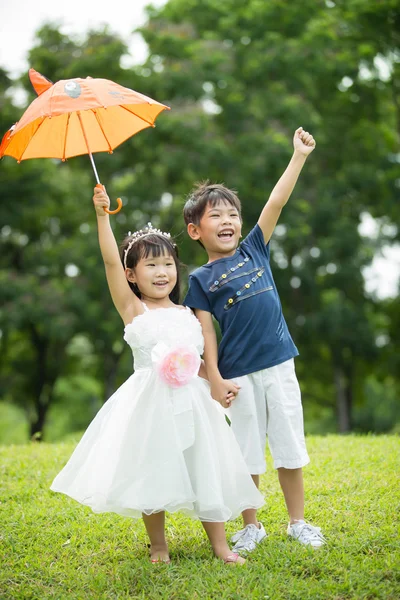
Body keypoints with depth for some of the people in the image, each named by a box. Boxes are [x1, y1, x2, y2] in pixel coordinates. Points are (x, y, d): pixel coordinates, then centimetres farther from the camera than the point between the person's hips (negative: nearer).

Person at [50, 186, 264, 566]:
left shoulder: (187, 314, 12)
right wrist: (102, 216, -20)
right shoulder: (133, 309, -1)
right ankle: (158, 547, 19)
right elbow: (111, 261, -13)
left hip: (191, 402, 4)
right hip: (150, 403, -4)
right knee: (152, 472, 2)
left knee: (206, 469, 5)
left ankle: (220, 545, 15)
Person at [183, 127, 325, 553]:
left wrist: (299, 156, -3)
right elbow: (206, 332, -3)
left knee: (289, 446, 9)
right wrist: (214, 380, -9)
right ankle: (250, 526, 22)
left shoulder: (253, 250, 7)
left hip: (278, 364, 2)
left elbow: (276, 202, 2)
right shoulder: (201, 279, 1)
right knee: (247, 452, 7)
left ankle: (297, 521, 22)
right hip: (239, 374, -2)